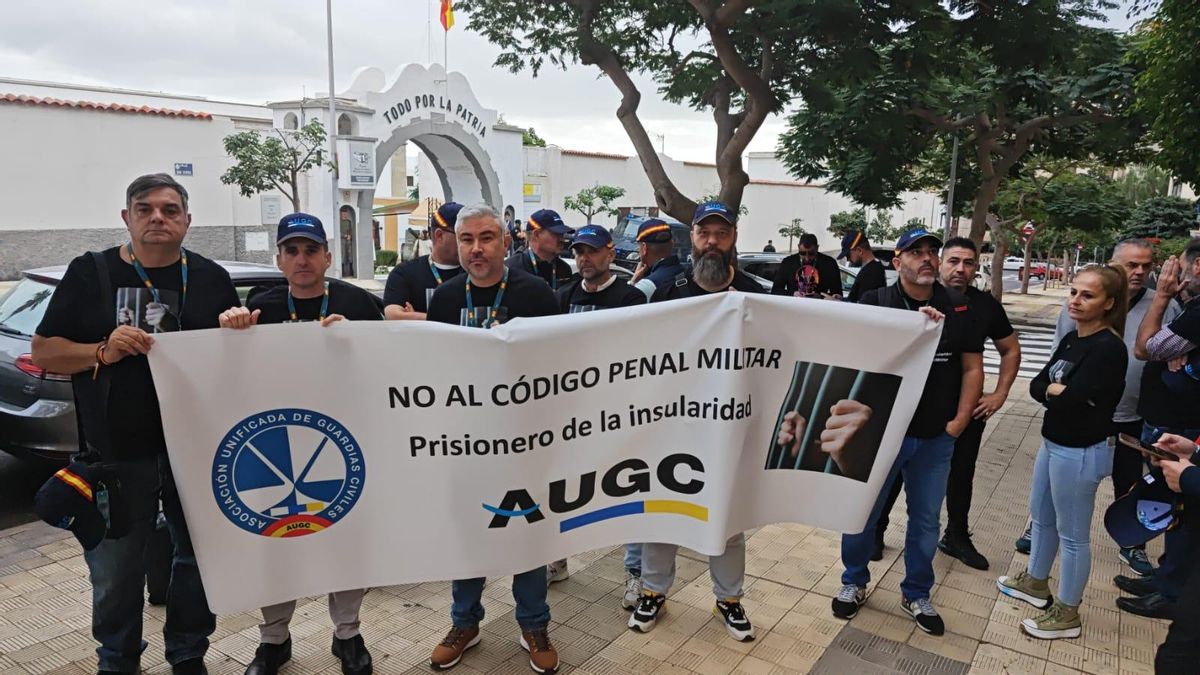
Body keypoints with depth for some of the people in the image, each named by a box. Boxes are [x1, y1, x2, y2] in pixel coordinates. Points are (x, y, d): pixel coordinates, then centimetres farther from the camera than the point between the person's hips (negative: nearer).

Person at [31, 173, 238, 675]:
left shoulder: (212, 279, 5)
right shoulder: (90, 273, 2)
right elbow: (44, 351, 1)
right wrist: (102, 352, -16)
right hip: (117, 451, -1)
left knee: (199, 557, 12)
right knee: (115, 570, 11)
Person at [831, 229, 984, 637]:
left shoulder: (958, 307, 3)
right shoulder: (876, 302, -7)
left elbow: (972, 367, 5)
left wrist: (959, 421, -2)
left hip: (936, 438, 3)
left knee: (926, 520, 15)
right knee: (863, 511, 10)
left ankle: (916, 595, 34)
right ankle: (854, 583, 32)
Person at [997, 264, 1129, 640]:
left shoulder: (1108, 348, -21)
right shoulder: (1071, 339, 6)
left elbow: (1070, 400, -27)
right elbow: (1036, 387, 2)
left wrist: (1053, 390, -8)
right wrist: (1058, 391, -17)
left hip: (1080, 453, -9)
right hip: (1052, 444, 9)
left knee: (1072, 535, 5)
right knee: (1041, 517, 23)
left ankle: (1067, 614, 20)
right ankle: (1036, 583, 43)